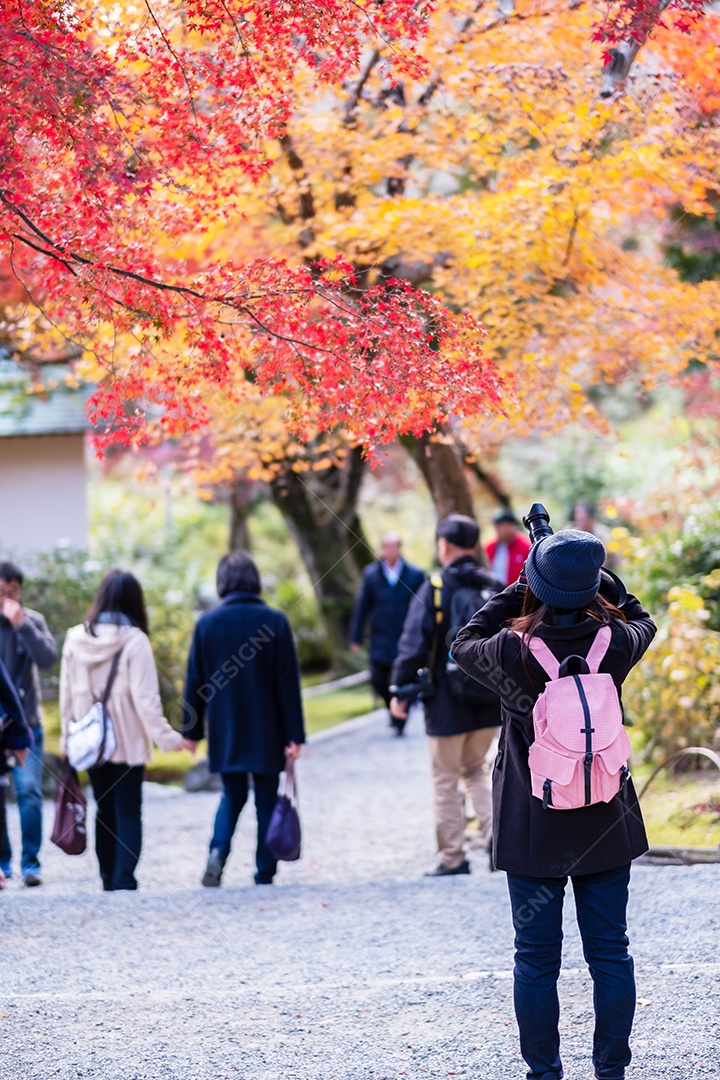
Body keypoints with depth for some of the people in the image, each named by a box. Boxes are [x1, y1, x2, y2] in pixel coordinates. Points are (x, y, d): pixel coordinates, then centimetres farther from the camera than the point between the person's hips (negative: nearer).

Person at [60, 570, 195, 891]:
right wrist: (168, 738, -9)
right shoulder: (134, 640, -12)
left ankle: (109, 880, 16)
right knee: (129, 813, 1)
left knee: (104, 811, 15)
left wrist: (67, 738, 13)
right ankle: (124, 881, -9)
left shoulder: (76, 639, 0)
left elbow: (66, 693, 4)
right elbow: (145, 698, -14)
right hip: (128, 742, -4)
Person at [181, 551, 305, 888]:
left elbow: (194, 681, 1)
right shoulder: (274, 622, -7)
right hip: (266, 733, -1)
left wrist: (191, 730, 10)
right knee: (266, 799, 9)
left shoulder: (207, 623, -3)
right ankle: (265, 872, 9)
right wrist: (294, 735, -3)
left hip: (224, 731, 1)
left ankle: (218, 849, -8)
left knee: (232, 794, 16)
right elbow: (288, 683, -6)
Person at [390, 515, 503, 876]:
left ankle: (452, 857, 7)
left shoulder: (434, 589, -9)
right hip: (492, 704, 4)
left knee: (446, 779, 6)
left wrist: (401, 690, -6)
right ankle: (494, 829, 2)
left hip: (448, 704, -4)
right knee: (475, 769, 22)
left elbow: (413, 643, -13)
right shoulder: (496, 589, 4)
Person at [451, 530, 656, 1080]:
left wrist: (514, 595, 8)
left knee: (536, 958, 7)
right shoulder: (615, 643, -11)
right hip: (605, 824, 2)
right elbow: (643, 623, 14)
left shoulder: (512, 651, -16)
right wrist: (599, 585, 16)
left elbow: (464, 645, 7)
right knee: (610, 952, 10)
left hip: (532, 825, -1)